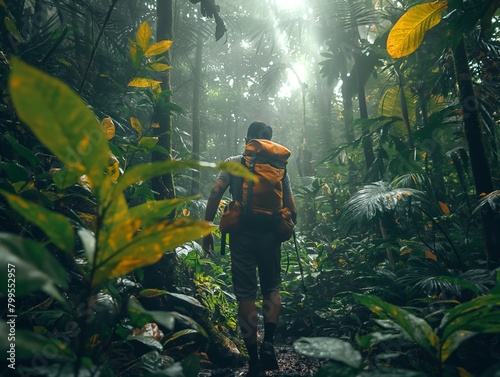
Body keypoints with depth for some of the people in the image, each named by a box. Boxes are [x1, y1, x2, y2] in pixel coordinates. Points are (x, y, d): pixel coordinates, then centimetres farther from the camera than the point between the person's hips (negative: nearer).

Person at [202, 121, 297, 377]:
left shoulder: (233, 163, 5)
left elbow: (215, 193, -7)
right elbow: (291, 210, 4)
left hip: (241, 235, -1)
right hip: (269, 235, 1)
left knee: (246, 294, 5)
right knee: (271, 288, 19)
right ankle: (269, 341, 2)